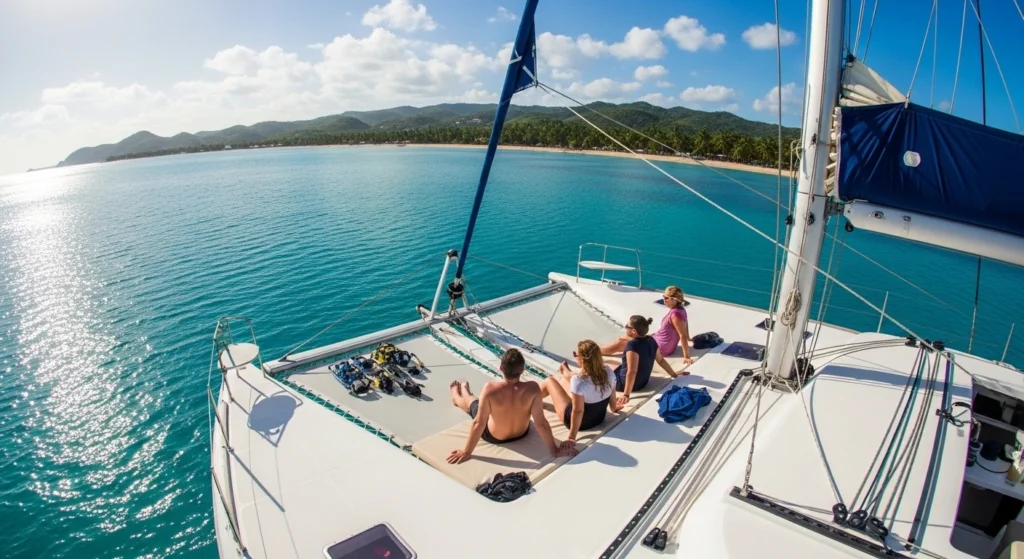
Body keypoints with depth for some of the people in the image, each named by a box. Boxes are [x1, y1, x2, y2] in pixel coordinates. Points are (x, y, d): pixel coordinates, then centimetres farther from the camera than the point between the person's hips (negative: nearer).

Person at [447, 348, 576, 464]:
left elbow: (479, 423, -29)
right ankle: (464, 390, 63)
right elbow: (541, 423, -27)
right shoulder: (533, 388, -32)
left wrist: (466, 452, -16)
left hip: (493, 437, -3)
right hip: (522, 434, 3)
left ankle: (456, 395, 66)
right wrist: (555, 450, -14)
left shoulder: (490, 389, -37)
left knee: (471, 402, 27)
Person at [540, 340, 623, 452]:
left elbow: (578, 411, -34)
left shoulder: (579, 380, -37)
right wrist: (613, 408, 20)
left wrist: (572, 438, -25)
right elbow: (612, 395, -2)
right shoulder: (608, 371, -18)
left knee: (549, 381, 12)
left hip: (580, 421, -6)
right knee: (559, 379, 23)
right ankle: (566, 373, 63)